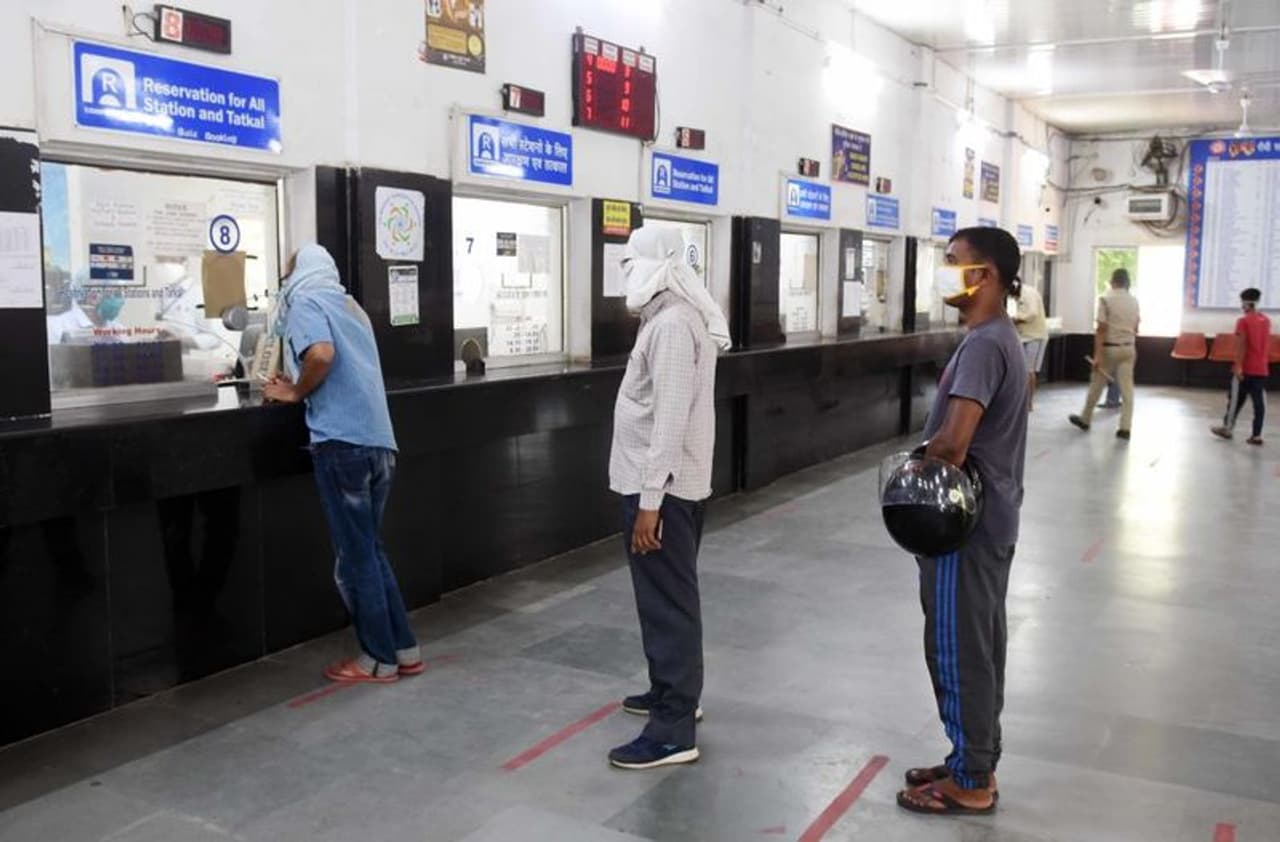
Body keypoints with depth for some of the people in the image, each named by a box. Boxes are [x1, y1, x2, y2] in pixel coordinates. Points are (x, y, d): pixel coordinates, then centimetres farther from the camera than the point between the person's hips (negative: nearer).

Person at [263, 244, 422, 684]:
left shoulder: (306, 302, 0)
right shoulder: (350, 306, 23)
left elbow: (321, 354, -19)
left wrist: (295, 393, -4)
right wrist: (298, 386, 19)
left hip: (343, 442, -8)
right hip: (379, 442, 8)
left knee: (355, 557, 2)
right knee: (370, 549, 17)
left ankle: (378, 659, 11)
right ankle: (403, 649, 20)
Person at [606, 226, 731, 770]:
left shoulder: (672, 325, -19)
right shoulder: (678, 317, 14)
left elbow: (671, 418, -25)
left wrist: (649, 500, -24)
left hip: (663, 489, -11)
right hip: (672, 482, 11)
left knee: (667, 603, -5)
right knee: (668, 598, 21)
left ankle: (673, 731, 1)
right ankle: (671, 691, 35)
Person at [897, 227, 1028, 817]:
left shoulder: (983, 344, -21)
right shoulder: (1000, 337, 12)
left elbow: (951, 442, -30)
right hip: (987, 520, 10)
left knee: (958, 651, 1)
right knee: (980, 648, 17)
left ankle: (969, 783, 14)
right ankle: (975, 764, 30)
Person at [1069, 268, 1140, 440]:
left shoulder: (1106, 299, -11)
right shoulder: (1134, 301, 6)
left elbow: (1101, 329, -16)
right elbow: (1135, 328, 13)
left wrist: (1097, 354, -17)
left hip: (1110, 348, -4)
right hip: (1128, 348, 4)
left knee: (1097, 385, 10)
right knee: (1127, 388, 2)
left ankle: (1085, 419, 23)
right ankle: (1125, 428, -2)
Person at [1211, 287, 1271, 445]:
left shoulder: (1243, 321, -11)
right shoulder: (1266, 321, 9)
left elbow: (1241, 345, -16)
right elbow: (1267, 345, 15)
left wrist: (1238, 366, -17)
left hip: (1246, 368, -5)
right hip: (1262, 369, 5)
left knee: (1236, 399, 8)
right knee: (1259, 401, 3)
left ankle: (1227, 428, 19)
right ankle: (1257, 435, 2)